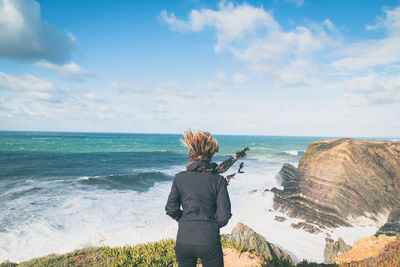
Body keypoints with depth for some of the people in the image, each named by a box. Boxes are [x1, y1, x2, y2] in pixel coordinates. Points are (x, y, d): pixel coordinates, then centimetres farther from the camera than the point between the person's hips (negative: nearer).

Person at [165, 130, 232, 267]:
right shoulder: (218, 180, -8)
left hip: (183, 240, 2)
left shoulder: (179, 178, -4)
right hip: (209, 241, -2)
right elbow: (223, 216, -8)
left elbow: (171, 209, -1)